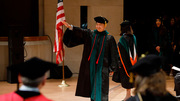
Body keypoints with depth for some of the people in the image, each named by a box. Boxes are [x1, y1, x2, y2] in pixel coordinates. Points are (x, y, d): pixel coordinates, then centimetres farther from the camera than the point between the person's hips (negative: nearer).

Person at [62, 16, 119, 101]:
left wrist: (112, 67, -2)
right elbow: (79, 32, -9)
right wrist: (70, 27, -26)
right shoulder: (89, 34, 7)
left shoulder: (109, 38, 1)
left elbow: (113, 54, 2)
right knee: (92, 87, 9)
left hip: (102, 67, -3)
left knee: (100, 90, -5)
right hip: (90, 66, 3)